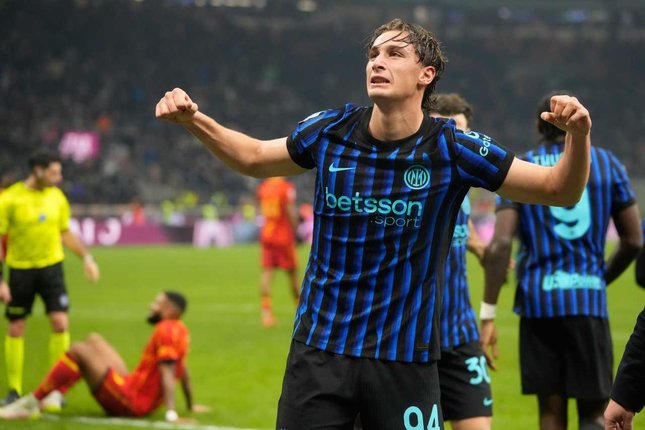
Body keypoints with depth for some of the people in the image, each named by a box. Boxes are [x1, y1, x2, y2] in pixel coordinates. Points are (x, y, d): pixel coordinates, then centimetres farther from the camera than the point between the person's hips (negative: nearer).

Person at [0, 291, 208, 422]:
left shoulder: (166, 331, -17)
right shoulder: (180, 330, 11)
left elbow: (167, 374, -26)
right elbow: (183, 372, 19)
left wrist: (171, 414, -33)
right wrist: (190, 405, 30)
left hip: (129, 402, -10)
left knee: (78, 350, -18)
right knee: (93, 340, 18)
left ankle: (32, 403, -13)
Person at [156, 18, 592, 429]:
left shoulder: (450, 148, -8)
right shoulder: (330, 131, 0)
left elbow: (560, 189, -5)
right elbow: (254, 157, 19)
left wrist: (578, 134, -23)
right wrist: (194, 120, 7)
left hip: (405, 358, -2)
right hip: (318, 351, 2)